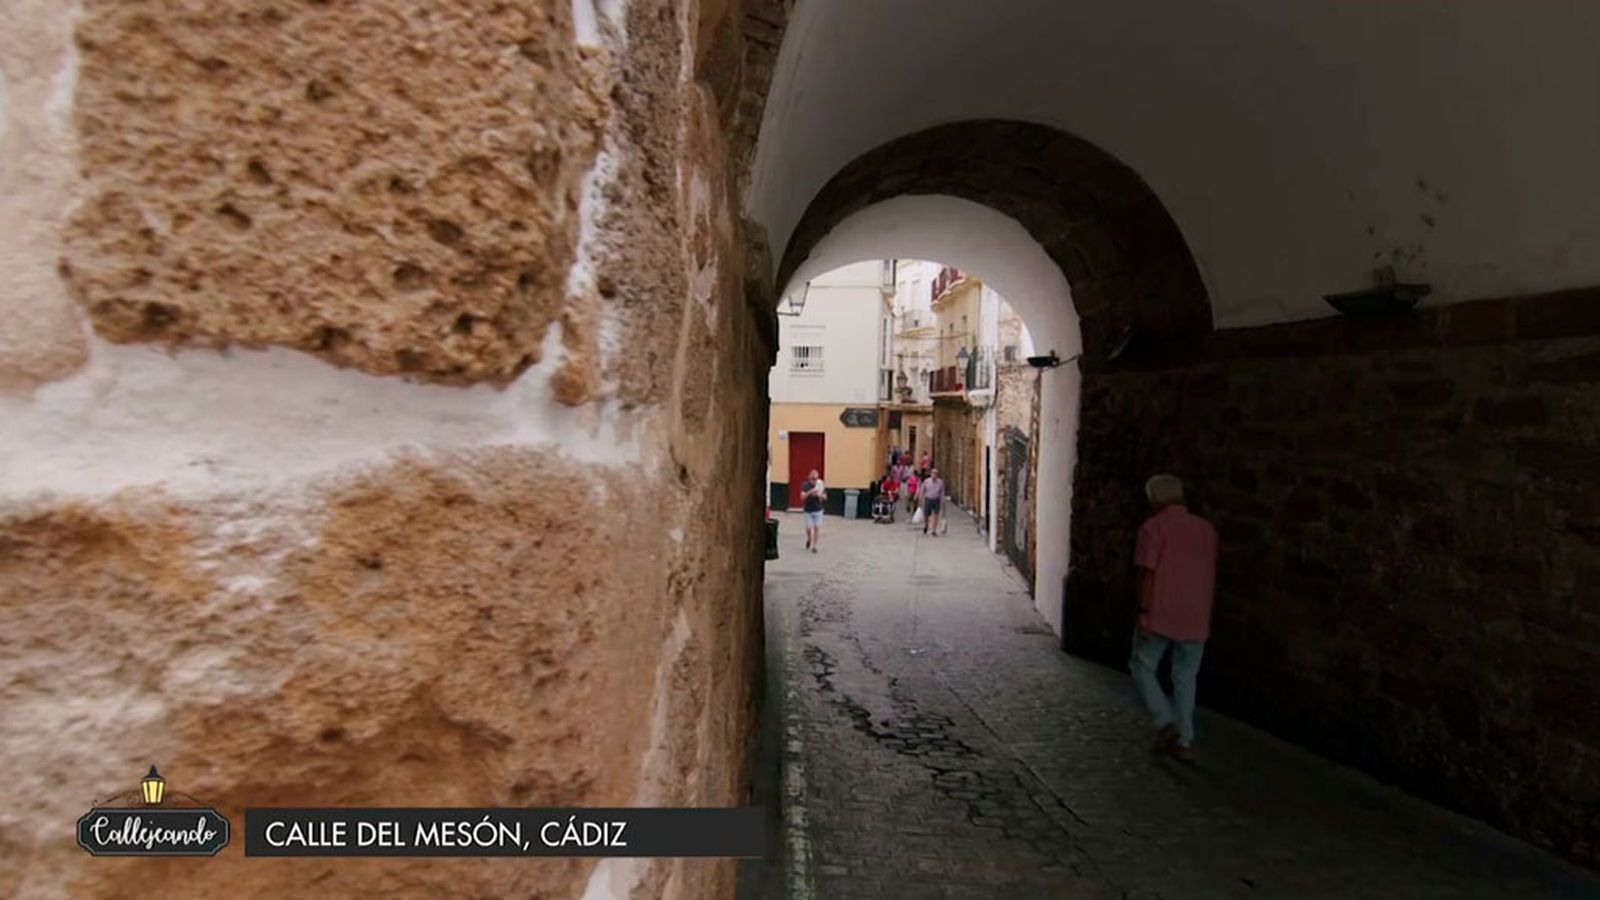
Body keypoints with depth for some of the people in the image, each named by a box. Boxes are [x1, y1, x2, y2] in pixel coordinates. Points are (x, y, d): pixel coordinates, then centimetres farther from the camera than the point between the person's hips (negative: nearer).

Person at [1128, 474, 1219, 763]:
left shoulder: (1154, 526, -8)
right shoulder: (1206, 529, 10)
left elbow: (1147, 572, -14)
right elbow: (1211, 576, 16)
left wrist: (1143, 612, -11)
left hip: (1161, 615, -5)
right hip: (1196, 617, 5)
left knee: (1143, 665, 11)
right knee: (1185, 677, 14)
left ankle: (1166, 723, 0)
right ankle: (1184, 742, 16)